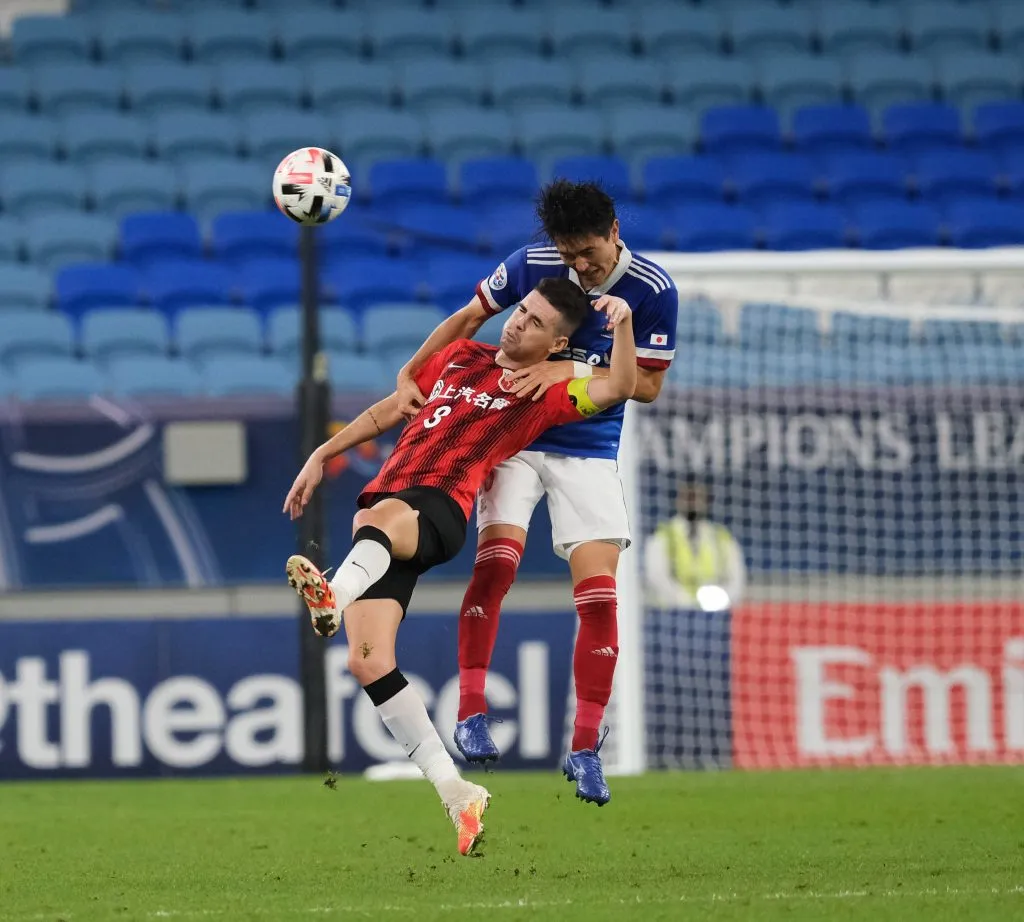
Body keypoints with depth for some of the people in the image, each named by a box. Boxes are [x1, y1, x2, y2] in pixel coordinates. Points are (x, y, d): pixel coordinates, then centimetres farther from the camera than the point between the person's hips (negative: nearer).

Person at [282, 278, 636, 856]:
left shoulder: (547, 393, 11)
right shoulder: (461, 357, 28)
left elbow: (620, 387, -5)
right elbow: (391, 409, 34)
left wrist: (622, 323, -18)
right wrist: (322, 456, 32)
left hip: (439, 510, -5)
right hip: (386, 503, 5)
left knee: (381, 516, -43)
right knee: (368, 660, -15)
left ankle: (334, 596, -75)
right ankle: (457, 794, -16)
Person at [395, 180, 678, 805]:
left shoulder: (652, 290, -10)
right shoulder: (533, 264, -7)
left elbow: (648, 384, -7)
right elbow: (468, 319, 5)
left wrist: (572, 370, -19)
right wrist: (411, 375, -6)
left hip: (590, 453, 0)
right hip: (515, 438, 0)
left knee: (599, 597, -10)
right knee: (495, 562, -22)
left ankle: (585, 749, 0)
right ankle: (471, 712, -14)